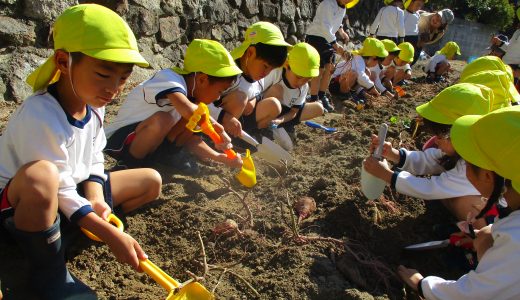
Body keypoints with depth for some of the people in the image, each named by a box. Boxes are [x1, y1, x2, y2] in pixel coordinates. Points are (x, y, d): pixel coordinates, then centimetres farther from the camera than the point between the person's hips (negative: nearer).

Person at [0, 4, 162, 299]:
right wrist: (112, 236, -32)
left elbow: (94, 161, 1)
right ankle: (49, 271, -17)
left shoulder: (94, 103, -7)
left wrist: (95, 199, -18)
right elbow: (59, 191, -29)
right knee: (41, 176, -44)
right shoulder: (39, 117, -31)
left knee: (151, 181, 6)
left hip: (67, 195, 7)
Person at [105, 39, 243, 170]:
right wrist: (218, 129, -32)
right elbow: (189, 110, -47)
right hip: (119, 138, -8)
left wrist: (220, 157, -7)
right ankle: (131, 162, -13)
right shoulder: (169, 79, -26)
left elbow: (188, 138, 2)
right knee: (162, 119, -34)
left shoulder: (189, 91, 1)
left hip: (148, 140, 8)